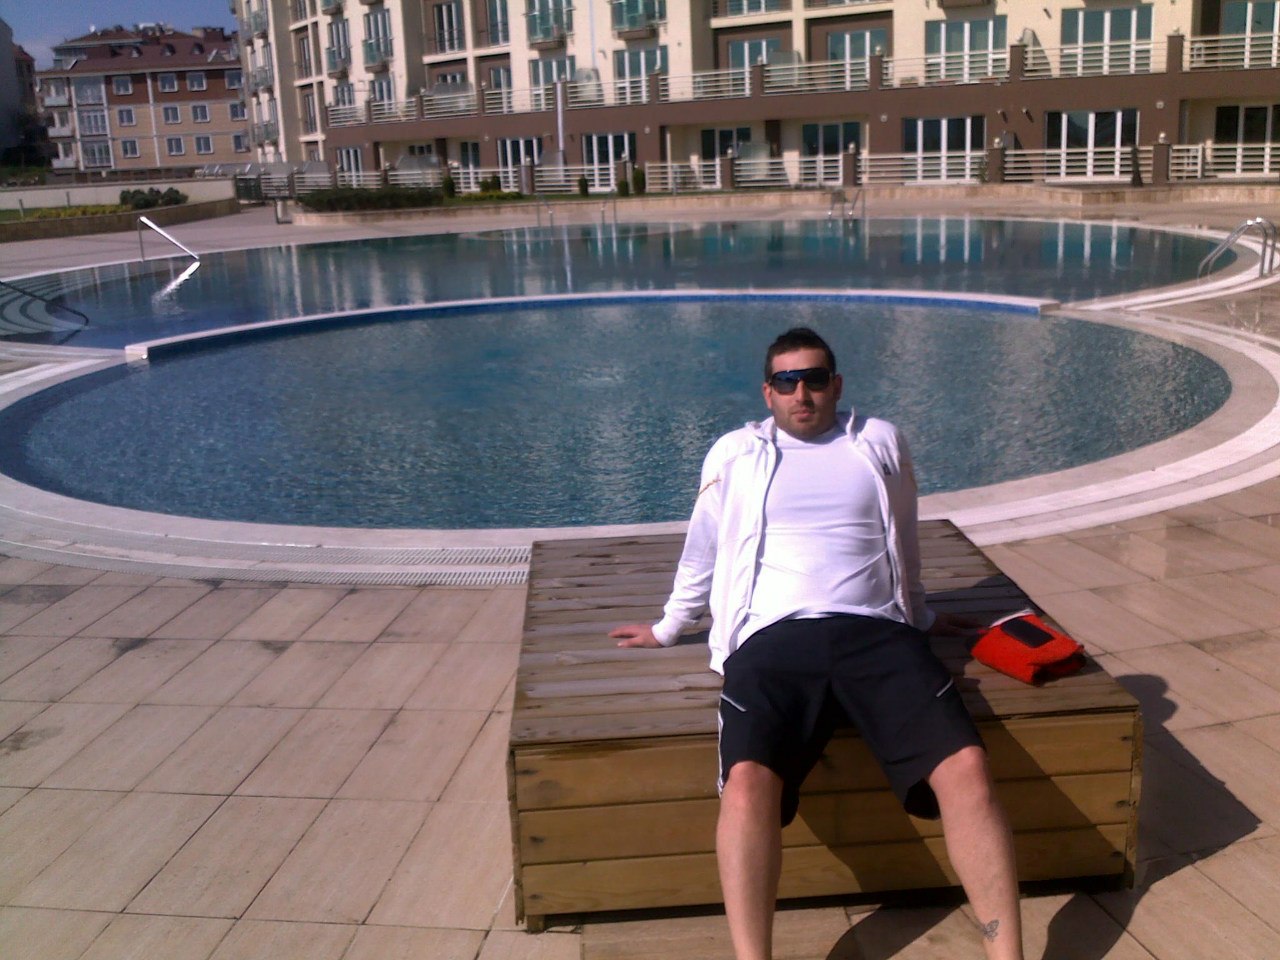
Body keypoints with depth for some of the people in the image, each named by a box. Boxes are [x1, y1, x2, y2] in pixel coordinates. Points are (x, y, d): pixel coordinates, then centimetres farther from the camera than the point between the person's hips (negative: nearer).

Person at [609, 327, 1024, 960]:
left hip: (875, 631, 1)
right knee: (747, 780, -32)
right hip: (773, 638, -1)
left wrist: (920, 616, 41)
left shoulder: (880, 442, 22)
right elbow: (701, 553, 31)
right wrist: (667, 628, 36)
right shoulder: (735, 453, 20)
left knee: (966, 766, -25)